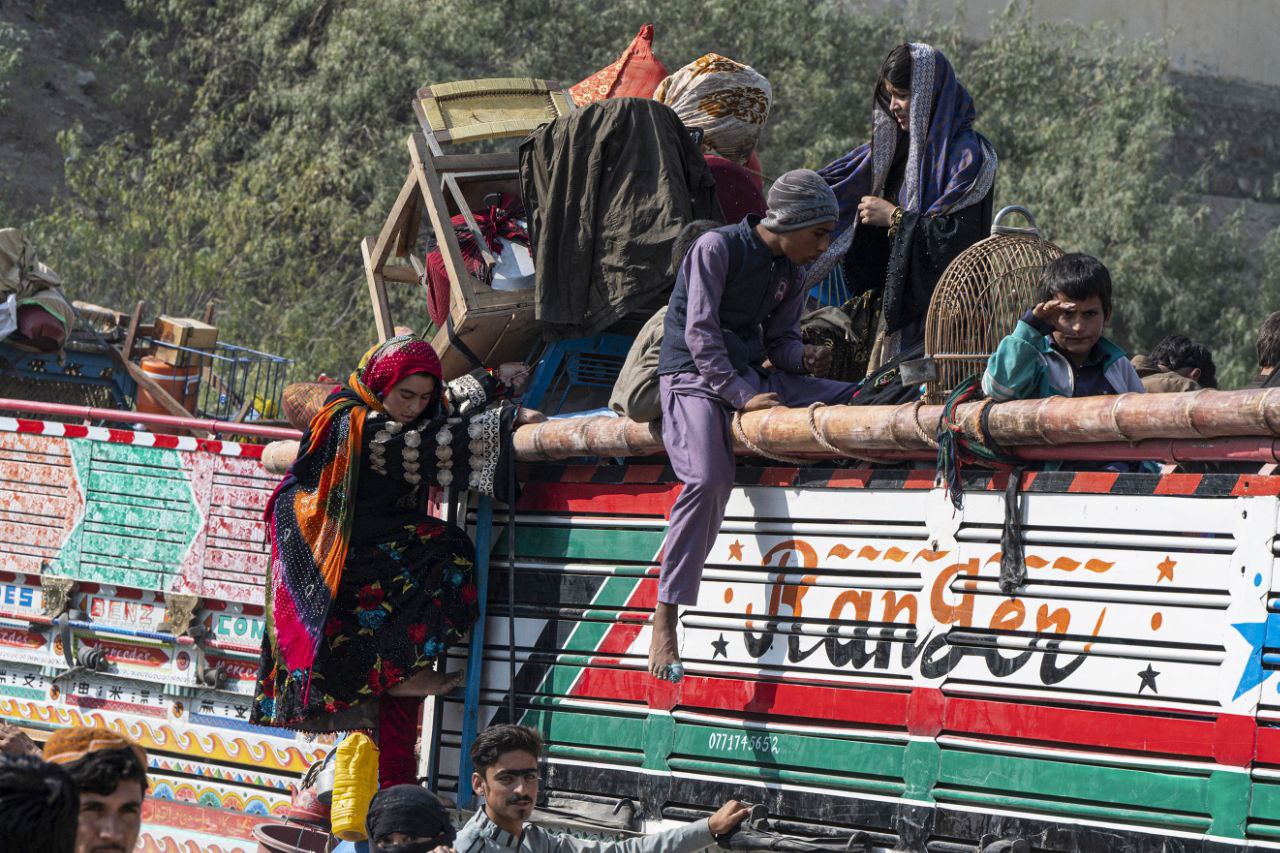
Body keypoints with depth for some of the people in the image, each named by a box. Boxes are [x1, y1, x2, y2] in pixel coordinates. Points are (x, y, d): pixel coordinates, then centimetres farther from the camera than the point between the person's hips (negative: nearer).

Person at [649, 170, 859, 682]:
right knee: (709, 478, -32)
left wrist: (805, 359, -9)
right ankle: (664, 621, -32)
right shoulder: (717, 248, -10)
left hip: (750, 375, 8)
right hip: (694, 377, -8)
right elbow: (700, 333, -15)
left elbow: (780, 340, 14)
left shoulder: (791, 272, 13)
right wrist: (739, 395, -22)